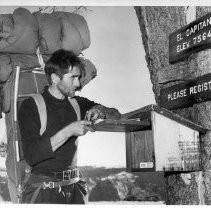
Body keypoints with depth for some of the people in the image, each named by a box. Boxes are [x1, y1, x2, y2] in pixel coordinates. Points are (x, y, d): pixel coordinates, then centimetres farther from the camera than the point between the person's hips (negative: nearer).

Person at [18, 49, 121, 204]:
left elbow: (117, 115, 15)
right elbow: (31, 155, -18)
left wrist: (101, 110, -6)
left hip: (75, 186, 5)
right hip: (44, 190, -4)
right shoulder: (31, 106, -7)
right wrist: (68, 131, -23)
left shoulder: (77, 104, 7)